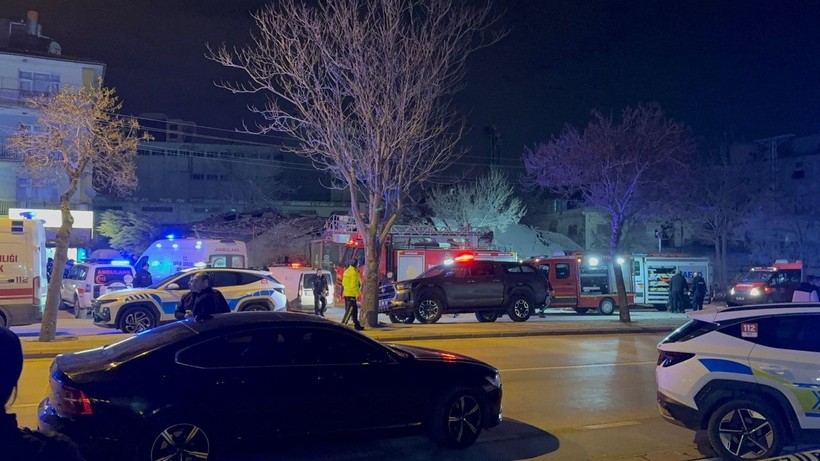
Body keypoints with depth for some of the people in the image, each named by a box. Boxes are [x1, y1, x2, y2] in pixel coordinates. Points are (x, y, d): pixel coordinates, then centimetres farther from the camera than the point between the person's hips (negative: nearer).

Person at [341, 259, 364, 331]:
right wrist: (357, 293, -17)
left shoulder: (346, 271, 15)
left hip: (346, 293, 10)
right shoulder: (354, 272, -13)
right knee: (350, 311, -8)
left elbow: (343, 283, 20)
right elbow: (354, 284, -19)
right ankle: (343, 324, -13)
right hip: (351, 294, -10)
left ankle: (357, 325, 19)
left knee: (354, 310, 14)